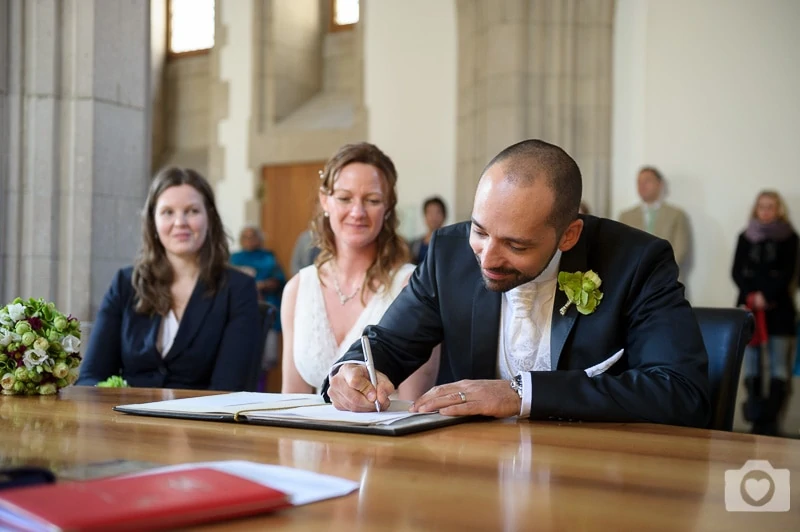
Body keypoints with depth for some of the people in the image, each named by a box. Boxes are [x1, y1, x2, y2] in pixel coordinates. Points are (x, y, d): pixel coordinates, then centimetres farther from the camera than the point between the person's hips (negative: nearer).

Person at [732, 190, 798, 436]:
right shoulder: (745, 237, 11)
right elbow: (736, 272, 5)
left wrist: (766, 296, -13)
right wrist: (751, 295, -11)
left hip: (778, 308, -2)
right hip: (749, 306, 2)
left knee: (778, 366, -7)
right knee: (751, 365, 0)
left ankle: (770, 420, -6)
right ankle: (755, 419, 5)